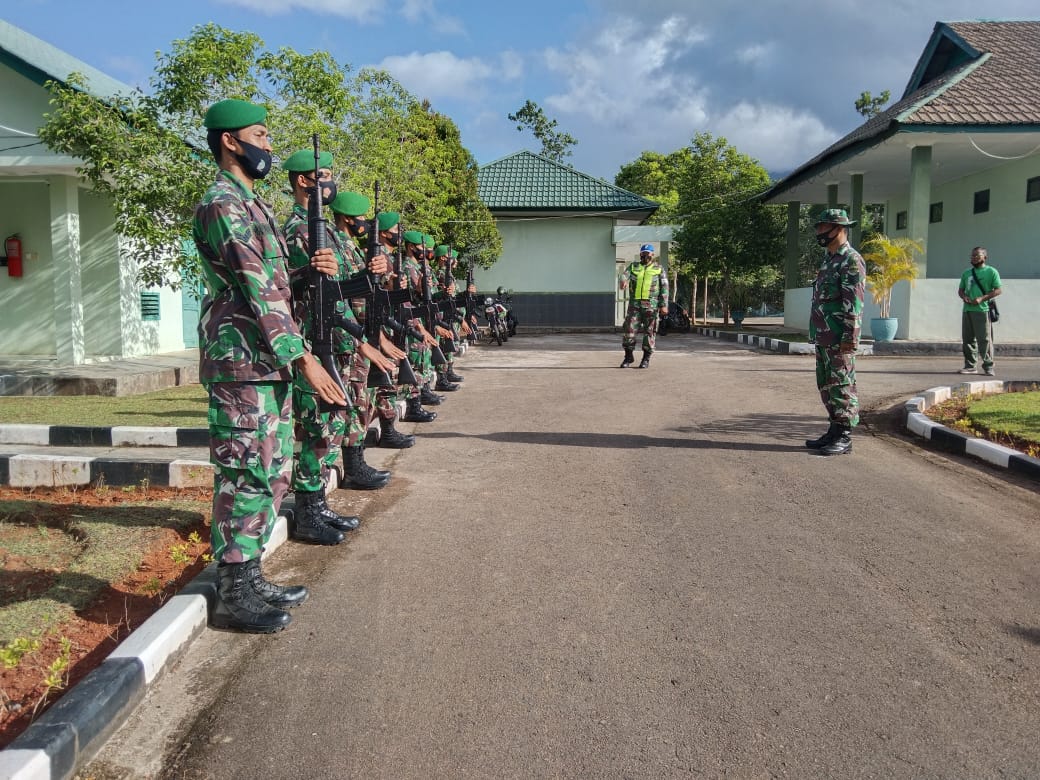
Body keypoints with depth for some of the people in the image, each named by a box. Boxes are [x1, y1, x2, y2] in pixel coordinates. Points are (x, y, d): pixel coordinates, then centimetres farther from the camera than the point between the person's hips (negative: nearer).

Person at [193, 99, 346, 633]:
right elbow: (256, 289, -19)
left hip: (269, 364, 10)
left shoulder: (252, 204, 20)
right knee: (245, 478, -5)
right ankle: (233, 596, 6)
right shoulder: (221, 203, -11)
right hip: (241, 364, -10)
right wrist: (302, 357, -21)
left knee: (272, 474, 14)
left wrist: (313, 269, 3)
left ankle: (249, 576, 24)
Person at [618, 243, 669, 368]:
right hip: (635, 304, 2)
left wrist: (664, 305, -5)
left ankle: (646, 359, 9)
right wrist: (623, 281, -28)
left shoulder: (659, 269, 8)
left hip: (651, 305, -2)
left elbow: (664, 288, 4)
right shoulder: (633, 266, 14)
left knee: (649, 332, 0)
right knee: (630, 329, -1)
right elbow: (624, 275, -3)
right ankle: (629, 356, 12)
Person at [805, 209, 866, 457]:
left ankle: (844, 438, 0)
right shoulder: (828, 260, 19)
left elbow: (854, 303, -18)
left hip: (839, 338, -10)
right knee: (826, 385, 13)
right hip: (823, 337, 10)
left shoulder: (851, 260, -11)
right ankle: (834, 431, 21)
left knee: (842, 386, -5)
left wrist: (849, 337, -22)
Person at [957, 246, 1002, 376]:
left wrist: (982, 298, -15)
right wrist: (963, 296, 0)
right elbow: (961, 289, 23)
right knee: (967, 339, 6)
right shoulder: (967, 273, 18)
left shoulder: (991, 272, 2)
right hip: (967, 310, 6)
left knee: (984, 339, -8)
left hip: (982, 310, -6)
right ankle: (971, 366, 13)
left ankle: (988, 366, -1)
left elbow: (998, 290, -4)